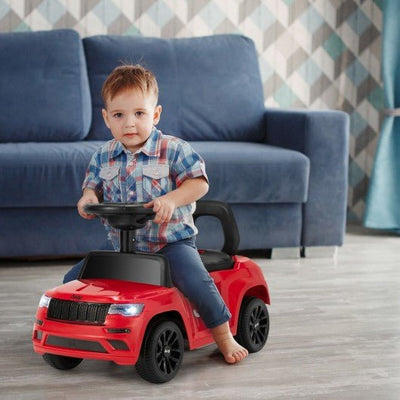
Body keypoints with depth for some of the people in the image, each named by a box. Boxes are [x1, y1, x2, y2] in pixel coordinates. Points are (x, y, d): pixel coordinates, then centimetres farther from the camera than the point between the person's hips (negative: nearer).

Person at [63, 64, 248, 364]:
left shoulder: (173, 150, -10)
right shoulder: (104, 156, 4)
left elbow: (200, 182, -13)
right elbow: (93, 184, 13)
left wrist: (171, 199, -31)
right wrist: (88, 196, -12)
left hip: (170, 241, -5)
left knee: (196, 281, -30)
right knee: (74, 279, 1)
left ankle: (223, 335, -8)